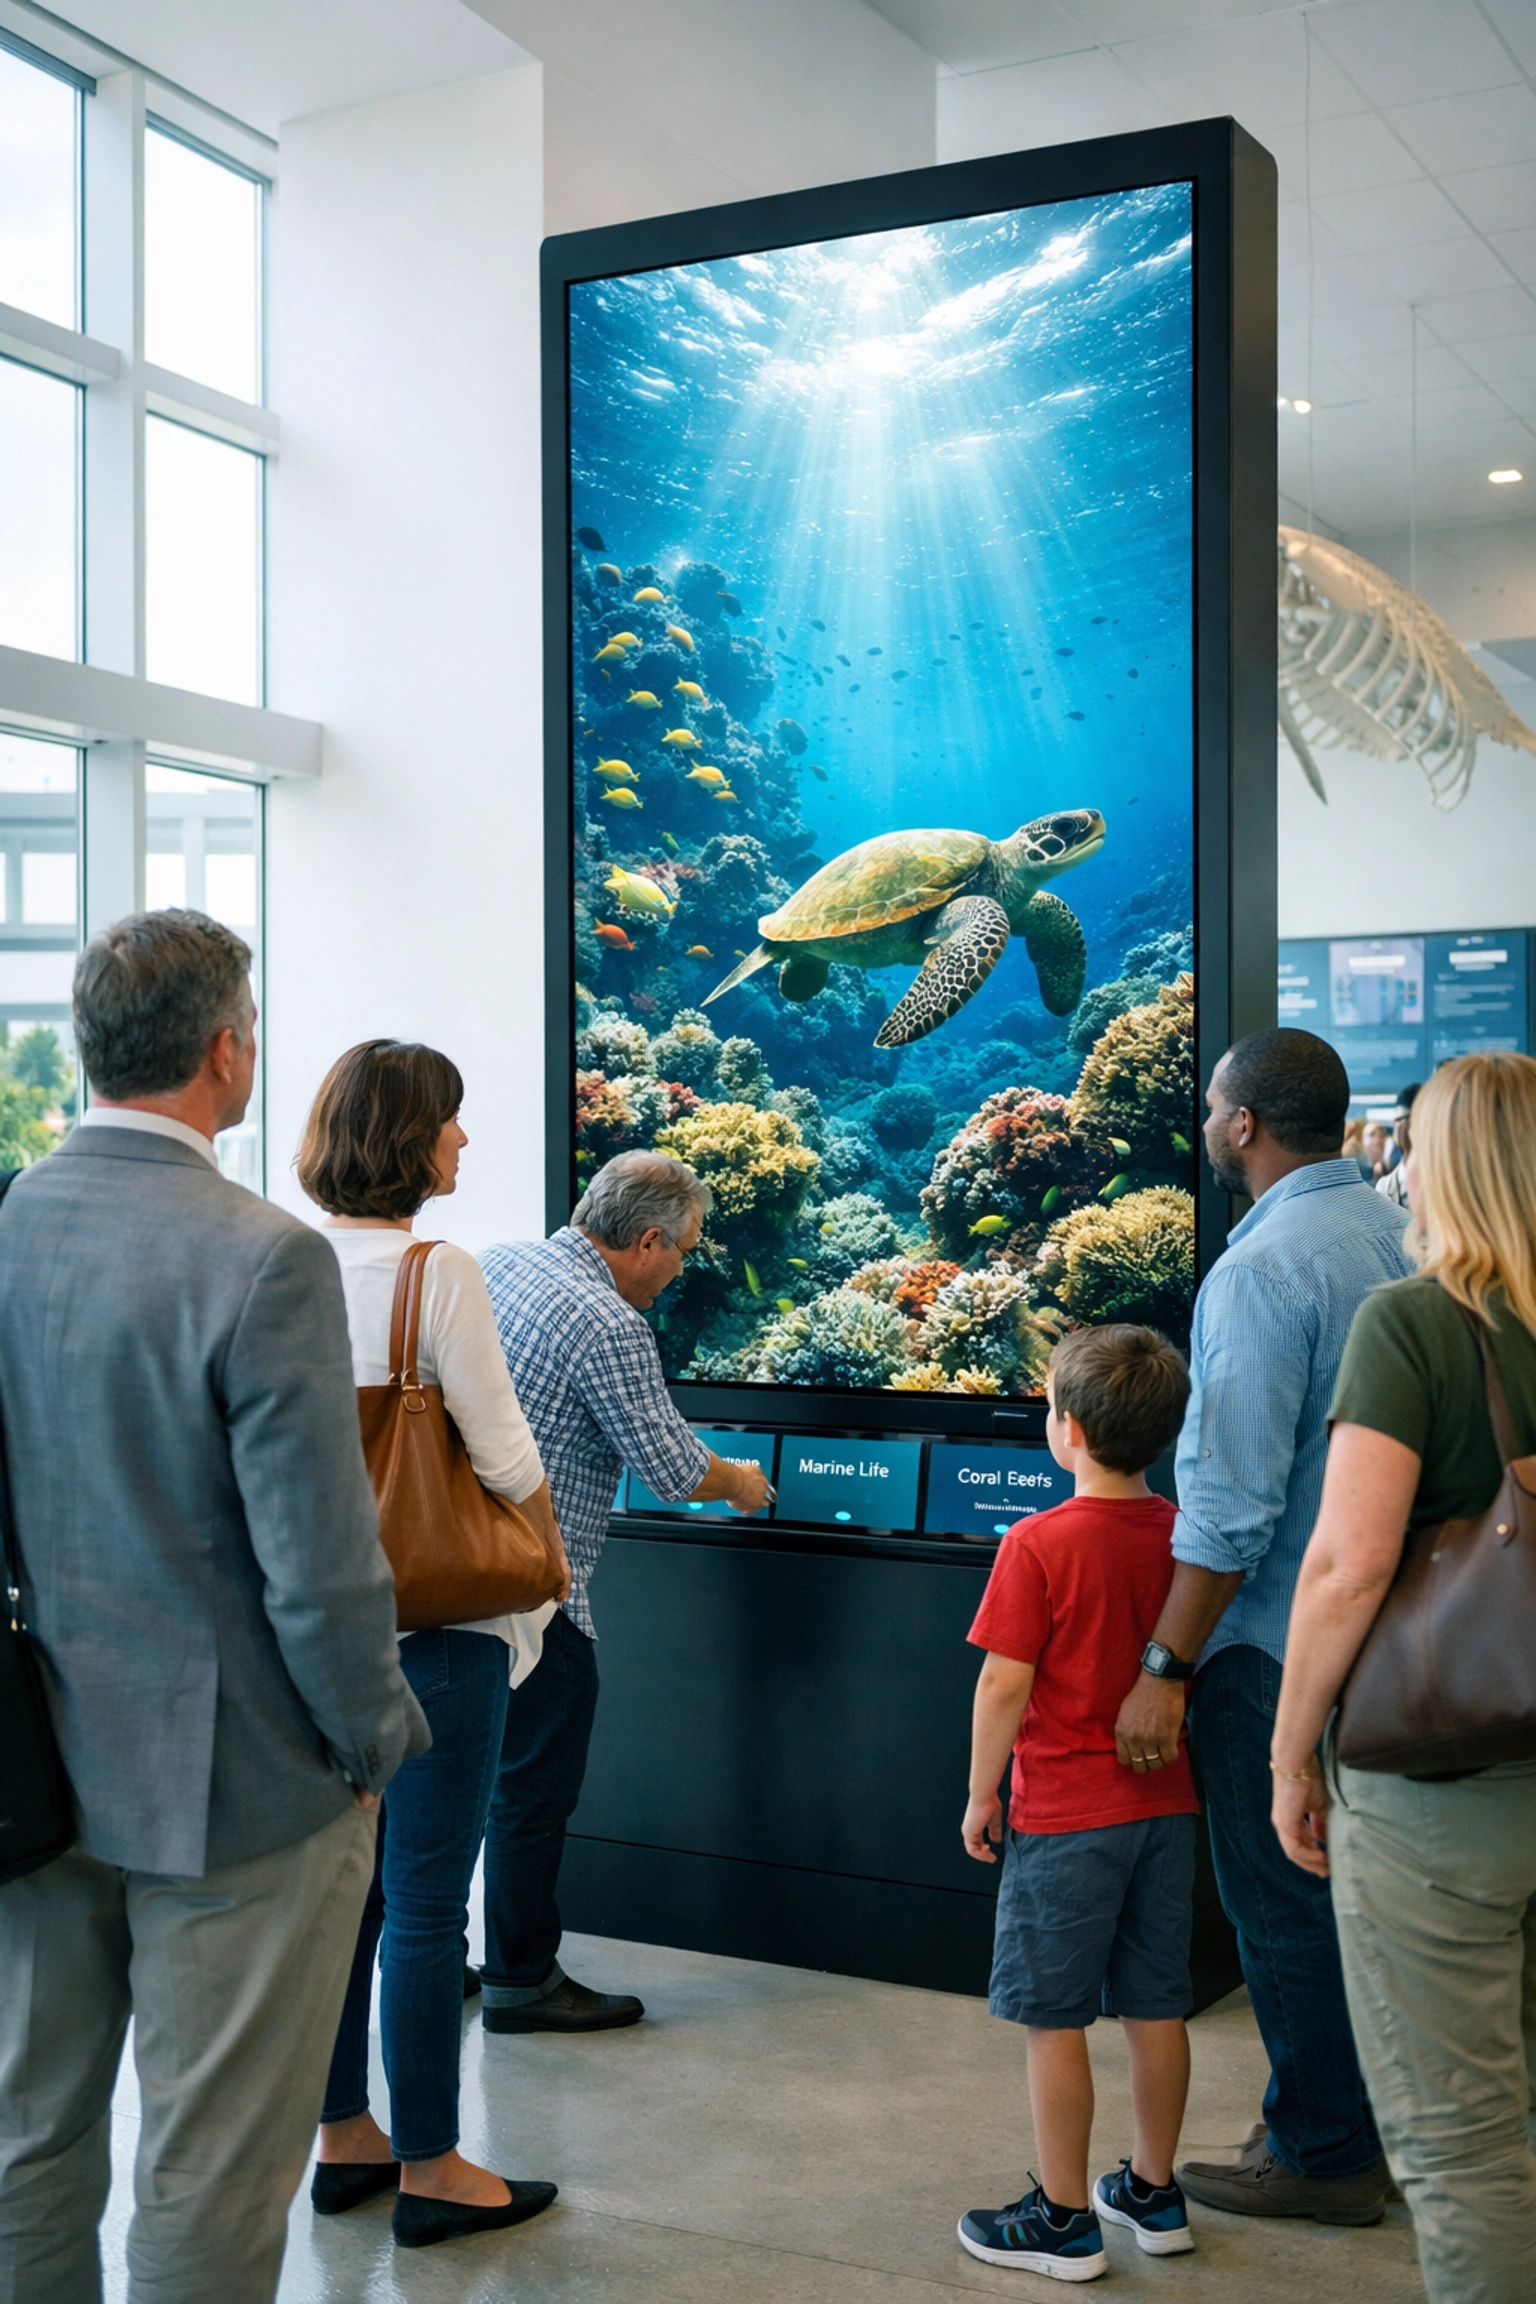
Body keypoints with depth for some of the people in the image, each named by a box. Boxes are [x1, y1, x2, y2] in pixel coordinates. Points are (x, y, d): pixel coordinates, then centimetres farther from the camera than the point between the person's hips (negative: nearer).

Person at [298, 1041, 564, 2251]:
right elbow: (506, 1458, -14)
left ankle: (344, 2138, 30)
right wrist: (543, 1555, 5)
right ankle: (429, 2169, 16)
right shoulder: (440, 1274, -17)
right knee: (426, 1901, 4)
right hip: (436, 1620, -7)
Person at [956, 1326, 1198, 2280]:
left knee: (1055, 2018, 5)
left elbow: (1004, 1685, -16)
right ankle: (1155, 2192, 28)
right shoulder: (1184, 1535, 1)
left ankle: (1065, 2219, 12)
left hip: (1067, 1816, -6)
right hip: (1168, 1804, 6)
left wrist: (981, 1796, -5)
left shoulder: (1039, 1545, -17)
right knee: (1156, 2005, 15)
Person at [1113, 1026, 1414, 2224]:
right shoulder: (1401, 1233, 4)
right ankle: (1385, 2119, 32)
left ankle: (1323, 2155, 19)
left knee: (1284, 1905, 6)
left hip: (1279, 1638, -8)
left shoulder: (1263, 1269, -21)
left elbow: (1233, 1502, -25)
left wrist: (1167, 1667, -19)